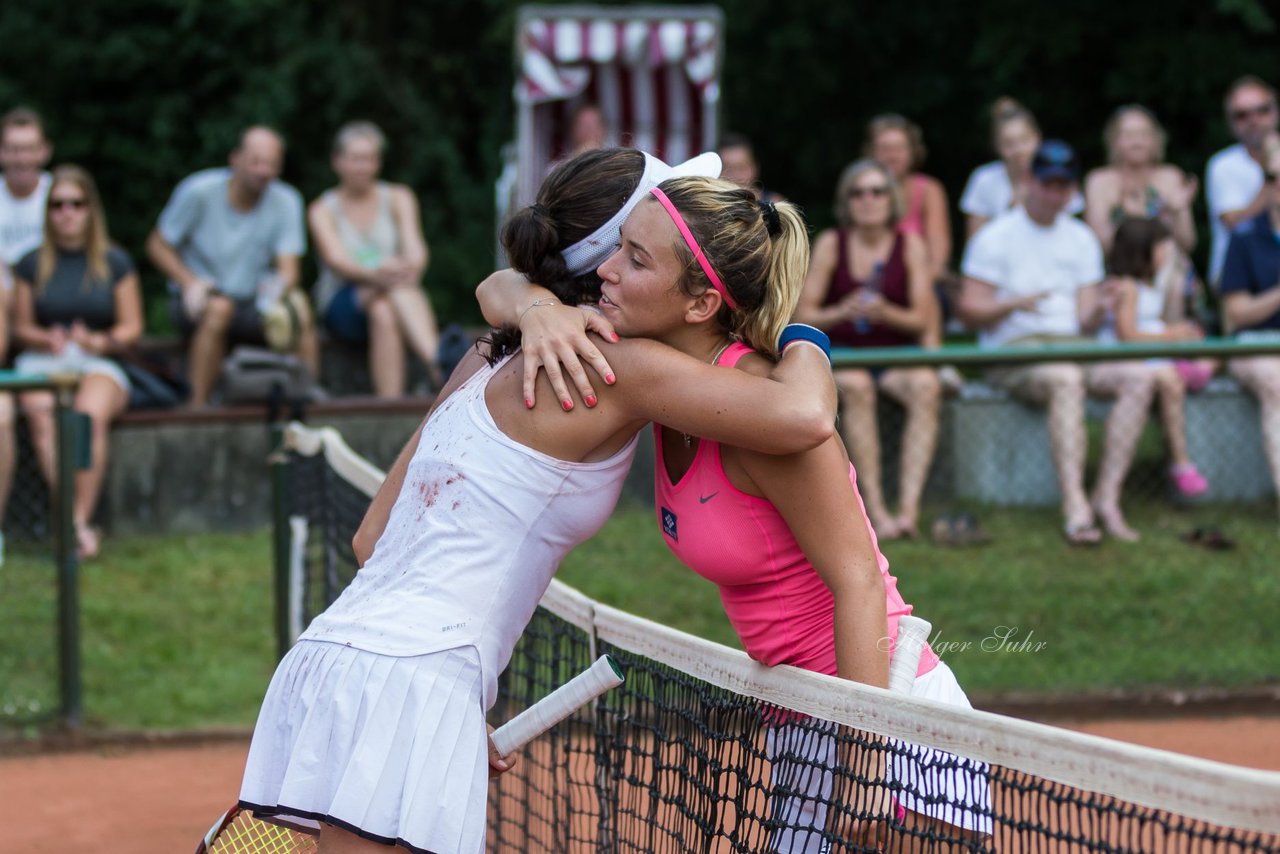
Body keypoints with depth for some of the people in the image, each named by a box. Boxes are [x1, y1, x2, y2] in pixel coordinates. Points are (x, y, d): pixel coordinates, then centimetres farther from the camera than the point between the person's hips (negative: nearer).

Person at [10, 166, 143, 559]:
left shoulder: (115, 263, 12)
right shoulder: (31, 265, 13)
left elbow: (132, 326, 9)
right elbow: (21, 327, 13)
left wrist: (100, 341, -12)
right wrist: (46, 339, -9)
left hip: (99, 363, 0)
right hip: (42, 362, 0)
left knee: (91, 411, -37)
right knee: (43, 414, -36)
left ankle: (80, 518, -37)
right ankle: (74, 521, -44)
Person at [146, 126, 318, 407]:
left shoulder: (285, 202, -4)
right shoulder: (199, 191, -10)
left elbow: (288, 268, -12)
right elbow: (157, 245, -3)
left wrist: (280, 287, -37)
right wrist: (189, 282, -19)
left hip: (251, 300, 2)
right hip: (199, 299, -2)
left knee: (299, 309, -28)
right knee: (219, 308, -37)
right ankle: (198, 408, -35)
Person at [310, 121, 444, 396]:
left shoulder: (398, 198, 11)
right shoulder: (323, 210, 5)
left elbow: (416, 249, -4)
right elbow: (336, 260, -12)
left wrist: (412, 268, -30)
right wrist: (374, 275, -34)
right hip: (342, 306, 0)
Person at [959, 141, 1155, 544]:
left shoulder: (1081, 240, 17)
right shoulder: (996, 237, 2)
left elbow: (1085, 321, 11)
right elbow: (970, 310, -4)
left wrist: (1098, 312, -14)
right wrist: (1014, 303, -23)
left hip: (1071, 346, 5)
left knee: (1139, 377, -22)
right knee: (1066, 379, -38)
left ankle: (1107, 498, -24)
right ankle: (1075, 510, -45)